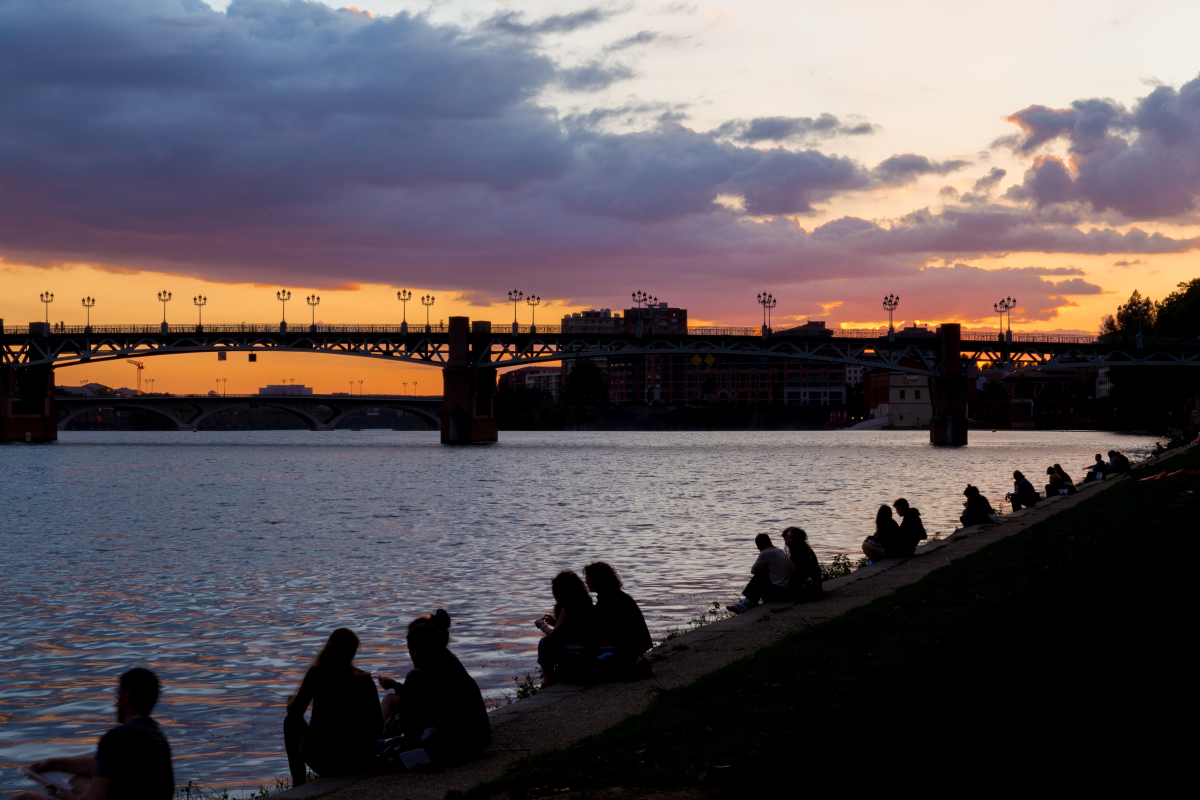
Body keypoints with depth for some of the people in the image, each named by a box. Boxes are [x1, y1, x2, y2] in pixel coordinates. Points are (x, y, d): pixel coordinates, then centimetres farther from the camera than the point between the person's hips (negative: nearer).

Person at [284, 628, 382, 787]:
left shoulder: (317, 673, -9)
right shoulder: (365, 679, -3)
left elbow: (295, 713, -1)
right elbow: (378, 725, -1)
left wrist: (291, 701, 23)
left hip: (324, 762, -2)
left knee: (291, 723, 27)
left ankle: (298, 785, 28)